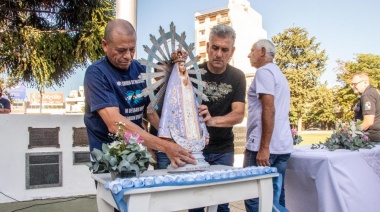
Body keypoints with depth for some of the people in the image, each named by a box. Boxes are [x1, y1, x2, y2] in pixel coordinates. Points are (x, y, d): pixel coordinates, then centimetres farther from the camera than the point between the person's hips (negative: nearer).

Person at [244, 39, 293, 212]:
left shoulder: (264, 71, -7)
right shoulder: (279, 73, 22)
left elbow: (269, 110, -18)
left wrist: (263, 148, -20)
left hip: (265, 146, -9)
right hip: (282, 146, 9)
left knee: (254, 196, -5)